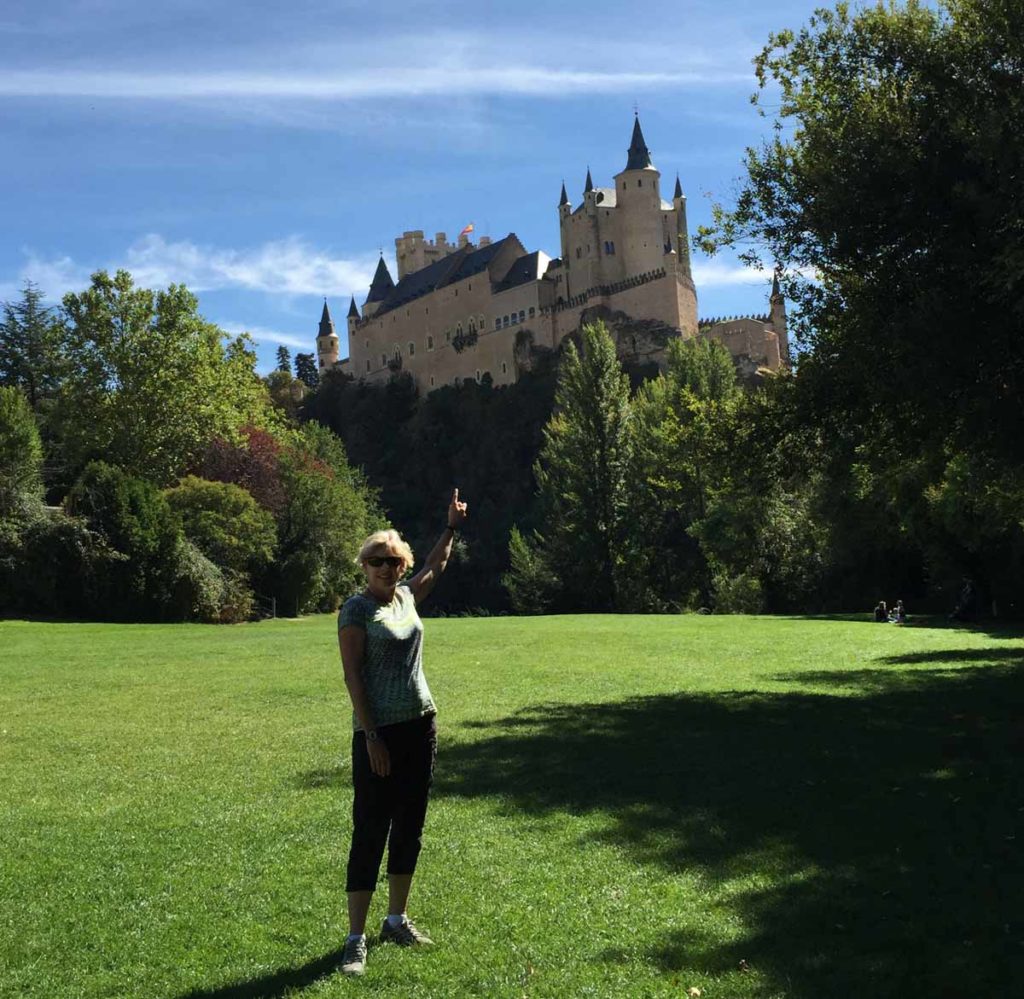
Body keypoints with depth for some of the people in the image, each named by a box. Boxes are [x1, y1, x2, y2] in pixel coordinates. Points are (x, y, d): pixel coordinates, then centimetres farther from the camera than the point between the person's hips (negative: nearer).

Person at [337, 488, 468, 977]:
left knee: (409, 827, 13)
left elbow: (437, 565, 29)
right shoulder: (356, 609, -10)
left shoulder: (407, 596, 8)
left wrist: (453, 526, 30)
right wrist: (371, 736, -18)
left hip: (420, 726, 7)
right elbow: (352, 675, -14)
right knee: (371, 831, -4)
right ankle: (355, 938, 4)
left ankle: (397, 920, 27)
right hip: (379, 732, -7)